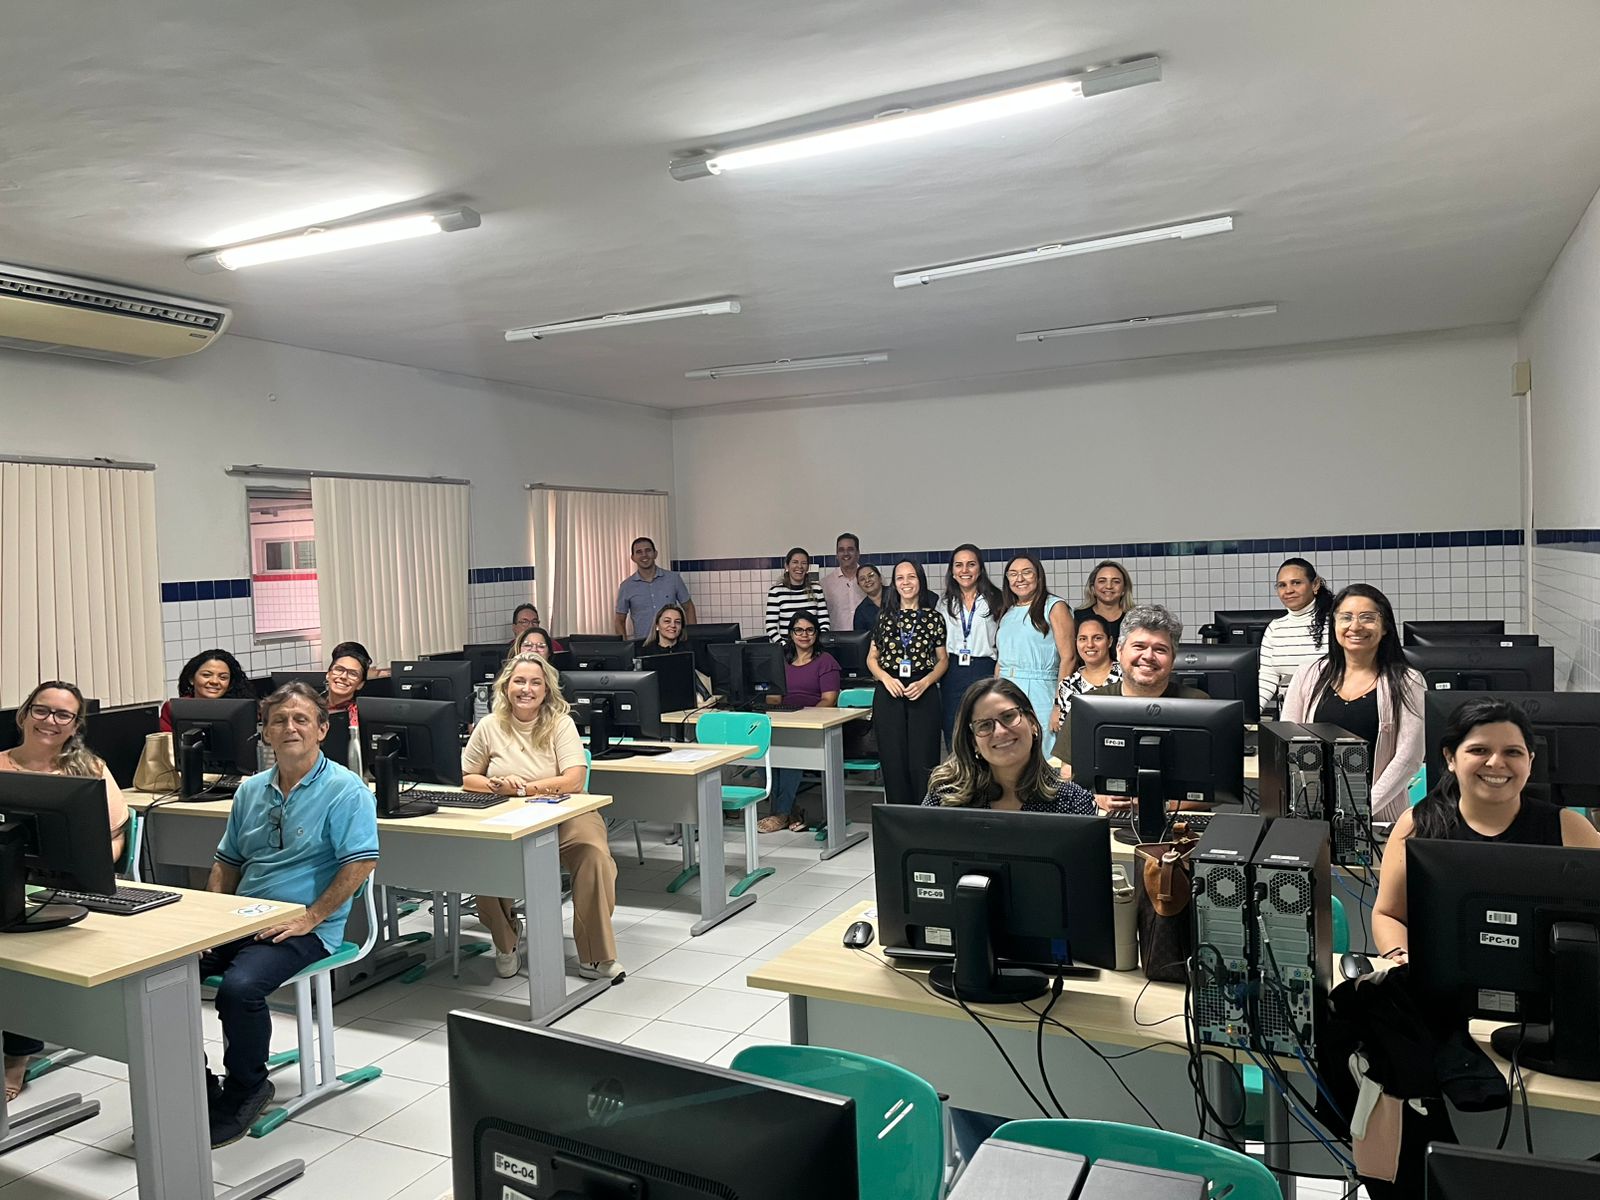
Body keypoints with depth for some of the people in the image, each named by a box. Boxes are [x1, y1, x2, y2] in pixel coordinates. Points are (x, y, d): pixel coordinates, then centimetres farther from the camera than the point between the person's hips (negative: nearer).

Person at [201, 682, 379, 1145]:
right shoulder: (251, 790, 15)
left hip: (303, 928, -7)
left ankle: (245, 1090, -2)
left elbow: (360, 864, -16)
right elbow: (227, 863, 21)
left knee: (239, 987, -30)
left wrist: (308, 919, -19)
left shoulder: (344, 790, -8)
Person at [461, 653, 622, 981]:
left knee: (594, 853, -31)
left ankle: (595, 957, -17)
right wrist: (498, 785, -9)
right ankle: (505, 941, 2)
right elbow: (465, 778, 11)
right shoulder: (490, 726, 7)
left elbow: (573, 780, -10)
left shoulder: (561, 723, 1)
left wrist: (522, 788, -13)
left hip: (561, 815, -1)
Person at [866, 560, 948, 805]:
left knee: (923, 763, -4)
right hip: (889, 693, 2)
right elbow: (871, 658, 11)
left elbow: (943, 660, 7)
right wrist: (886, 678, -8)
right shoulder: (885, 617, 9)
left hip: (923, 693, -1)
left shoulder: (934, 618, 5)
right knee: (893, 762, 2)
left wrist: (925, 682, -10)